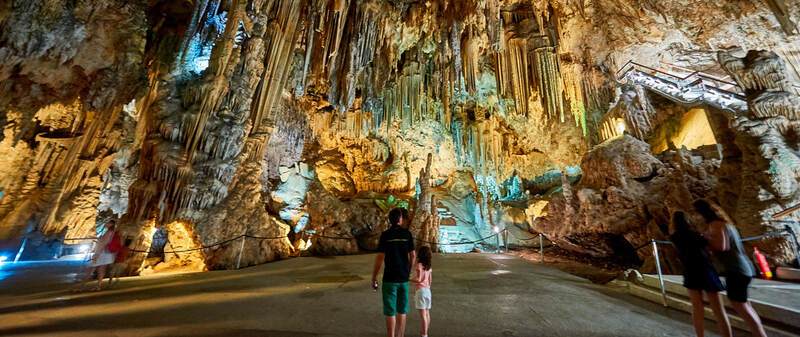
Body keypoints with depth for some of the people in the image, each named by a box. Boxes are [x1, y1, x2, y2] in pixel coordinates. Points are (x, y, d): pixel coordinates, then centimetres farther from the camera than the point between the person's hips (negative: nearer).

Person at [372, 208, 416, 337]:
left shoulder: (385, 235, -11)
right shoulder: (407, 234, -2)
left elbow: (379, 258, -12)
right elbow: (412, 255, 2)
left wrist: (374, 278, -3)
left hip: (390, 278, -3)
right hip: (404, 278, 3)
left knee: (390, 312, 6)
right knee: (401, 310, 17)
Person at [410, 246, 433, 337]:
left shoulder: (419, 265, -14)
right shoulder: (429, 266, 7)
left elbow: (418, 279, -20)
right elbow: (429, 280, 13)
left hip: (421, 290, -7)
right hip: (428, 290, 7)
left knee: (423, 314, -2)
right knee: (427, 313, 15)